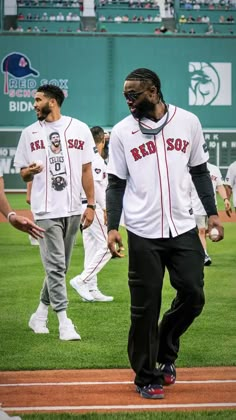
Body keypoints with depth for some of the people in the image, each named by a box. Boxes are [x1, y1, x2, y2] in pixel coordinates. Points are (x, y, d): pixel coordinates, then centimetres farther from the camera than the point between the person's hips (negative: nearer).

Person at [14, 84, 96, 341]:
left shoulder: (79, 129, 5)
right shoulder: (30, 133, 7)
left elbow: (86, 170, 7)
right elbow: (23, 173, 10)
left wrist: (90, 205, 2)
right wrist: (29, 171, -14)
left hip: (72, 210, 2)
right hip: (45, 210, -2)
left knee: (59, 266, 10)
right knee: (55, 266, -8)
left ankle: (40, 314, 25)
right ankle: (64, 322, -7)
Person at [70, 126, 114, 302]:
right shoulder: (96, 159, -12)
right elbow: (96, 184, -20)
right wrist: (105, 209, -19)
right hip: (94, 207, -10)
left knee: (91, 247, 10)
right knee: (106, 247, -9)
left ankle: (91, 289, 12)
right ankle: (81, 280, -13)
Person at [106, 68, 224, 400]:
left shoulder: (188, 122, 3)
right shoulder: (122, 132, 0)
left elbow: (199, 171, 12)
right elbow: (116, 183, 4)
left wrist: (212, 213, 5)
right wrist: (112, 226, -4)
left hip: (184, 230, 2)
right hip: (143, 234, -2)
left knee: (193, 296, 1)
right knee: (146, 307, 0)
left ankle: (165, 351, 27)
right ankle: (147, 376, 14)